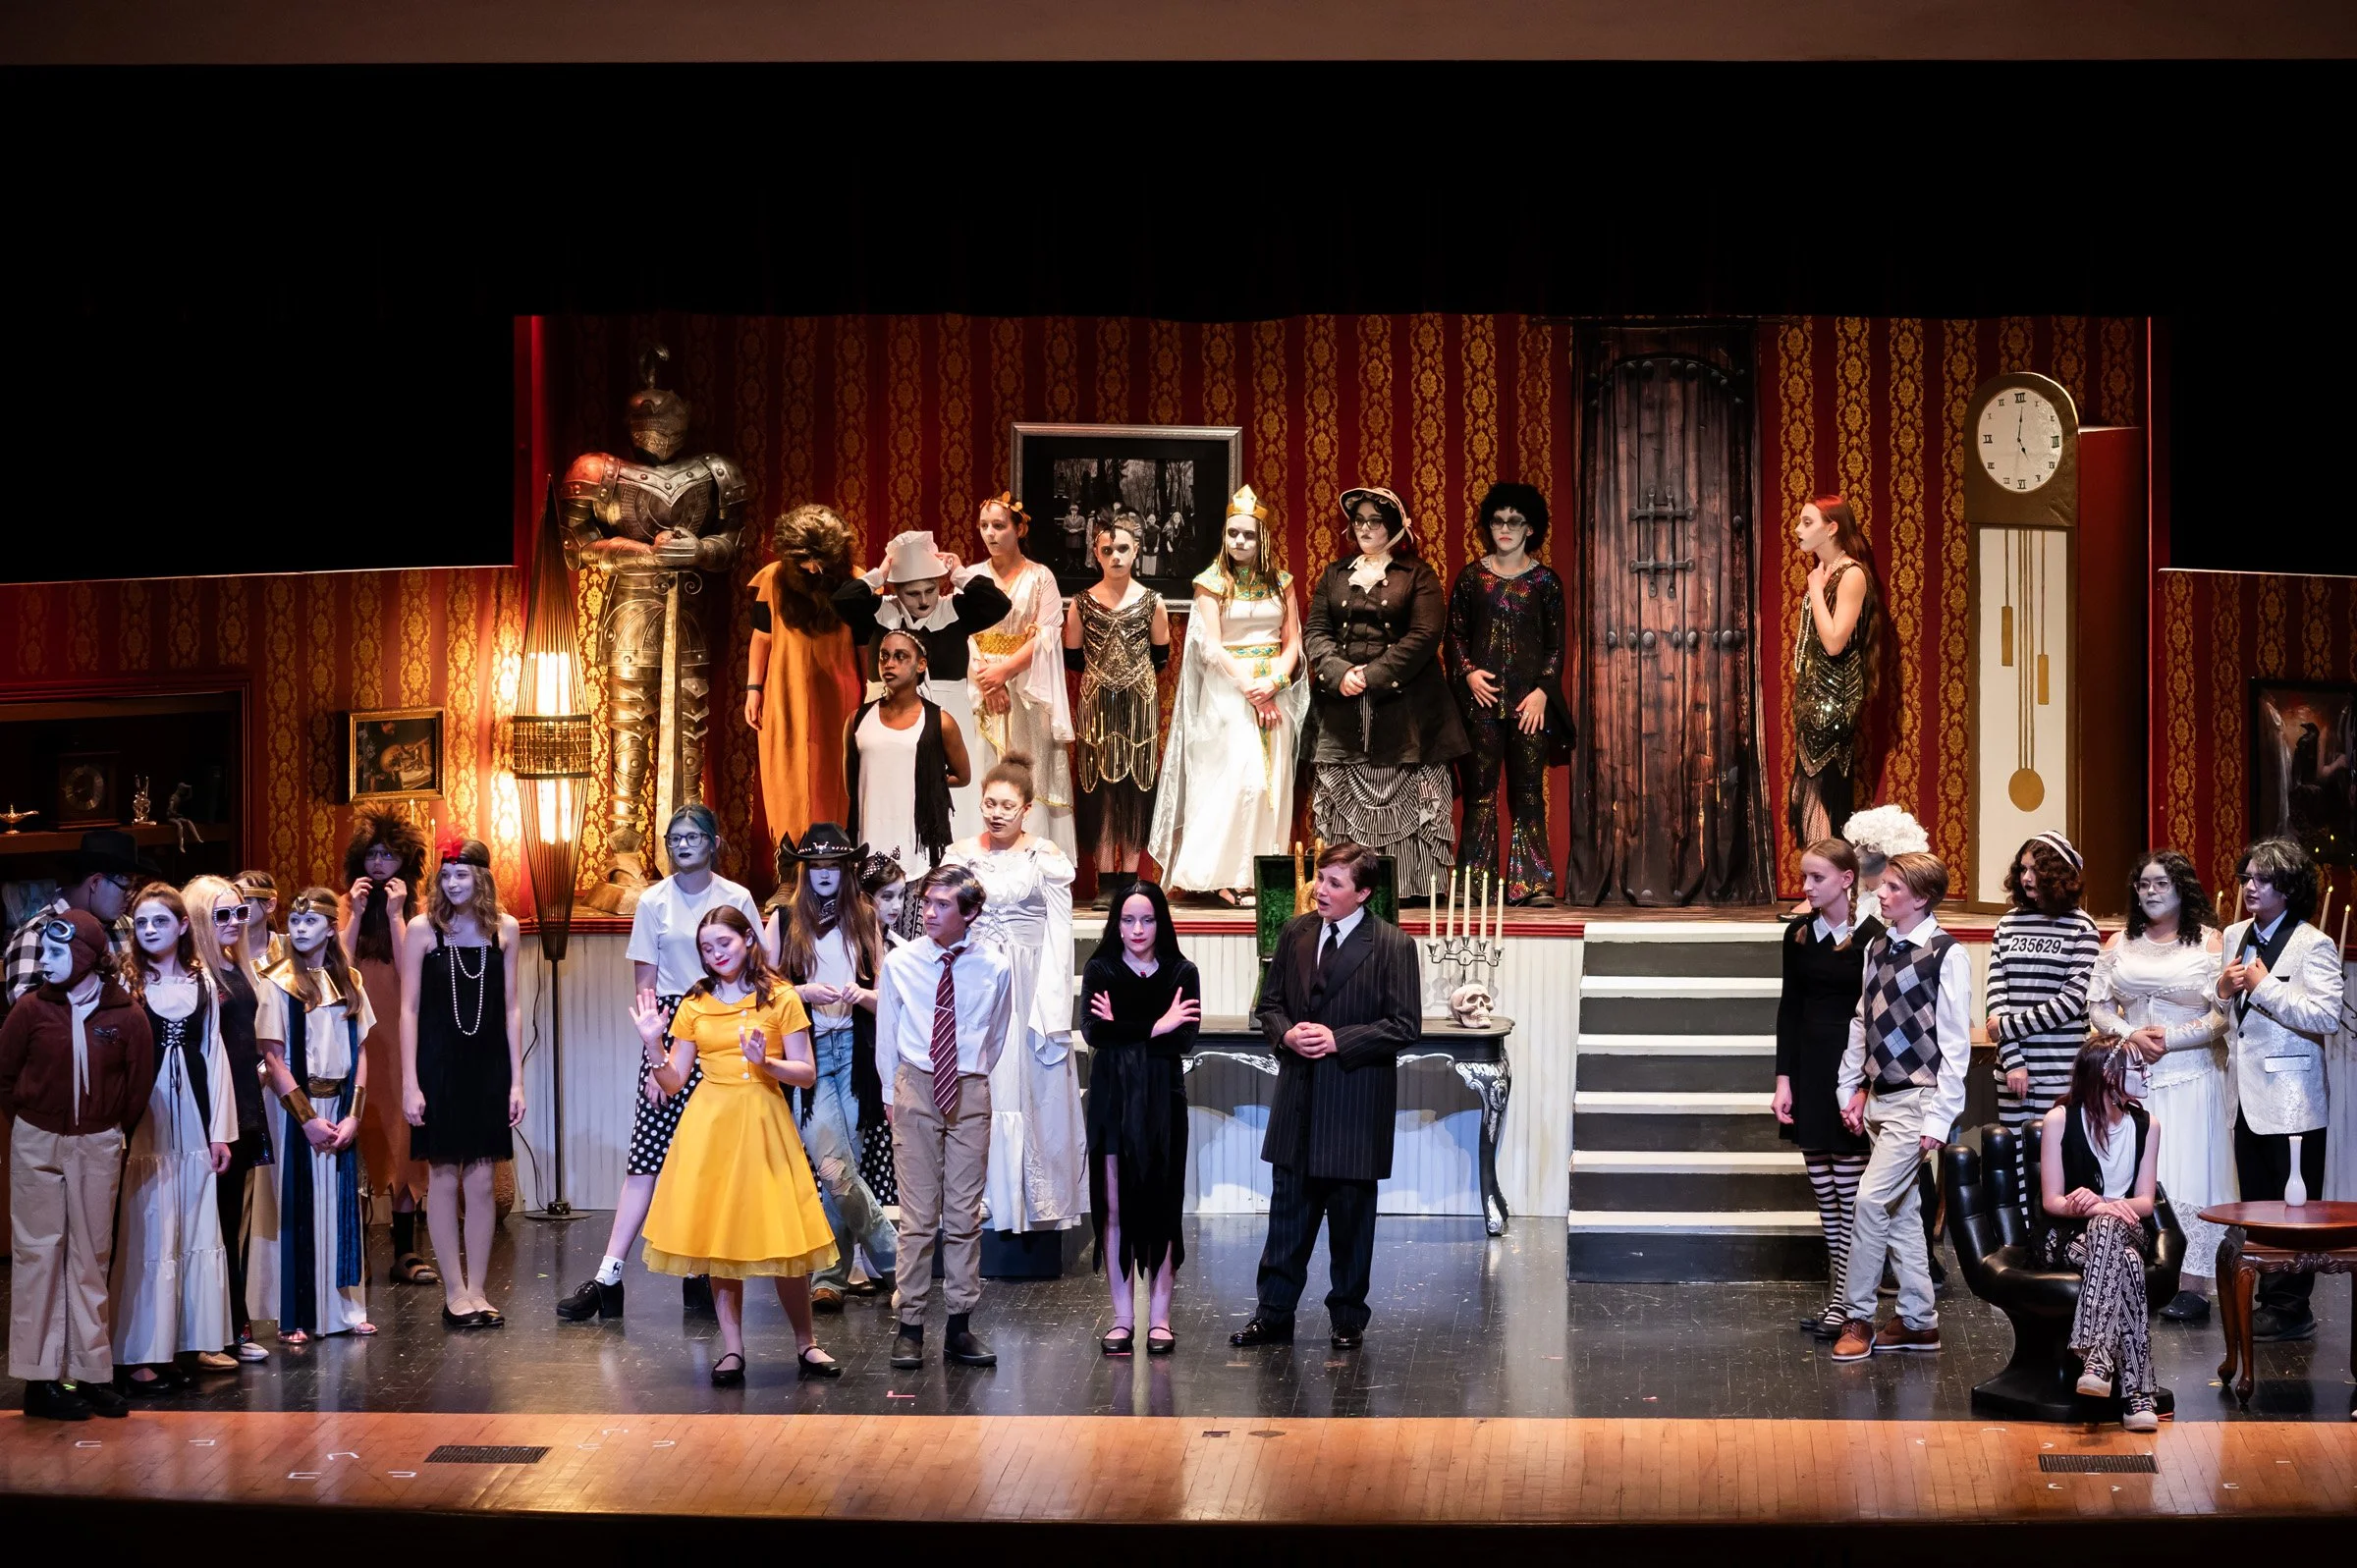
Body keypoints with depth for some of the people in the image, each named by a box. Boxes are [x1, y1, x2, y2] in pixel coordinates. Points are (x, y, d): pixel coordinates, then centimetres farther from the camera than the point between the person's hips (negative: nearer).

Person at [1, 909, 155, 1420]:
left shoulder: (126, 1016, -6)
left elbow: (139, 1084, 3)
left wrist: (111, 1127, 6)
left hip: (99, 1148, 0)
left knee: (91, 1257, 6)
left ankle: (92, 1373, 12)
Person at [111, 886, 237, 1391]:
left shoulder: (202, 982, 8)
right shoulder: (127, 984, -3)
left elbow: (214, 1054, 10)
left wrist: (220, 1130, 7)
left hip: (193, 1116, 4)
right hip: (145, 1120, -4)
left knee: (200, 1229, 8)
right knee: (148, 1234, -2)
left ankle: (200, 1339, 16)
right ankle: (142, 1354, 2)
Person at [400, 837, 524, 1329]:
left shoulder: (504, 929, 4)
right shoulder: (423, 929, -2)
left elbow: (511, 1007, 6)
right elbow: (409, 1009, -2)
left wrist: (517, 1080, 2)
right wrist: (409, 1083, -7)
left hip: (488, 1067, 2)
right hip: (439, 1066, -2)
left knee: (481, 1182, 4)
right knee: (443, 1180, 2)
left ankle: (477, 1290, 12)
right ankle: (455, 1292, 10)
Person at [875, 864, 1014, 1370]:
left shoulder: (994, 967, 0)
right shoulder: (899, 963, -1)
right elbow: (886, 1034, 10)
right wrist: (891, 1093, 13)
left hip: (970, 1091, 1)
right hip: (915, 1087, -1)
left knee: (965, 1214, 4)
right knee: (917, 1212, -1)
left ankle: (960, 1326, 11)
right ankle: (910, 1325, 5)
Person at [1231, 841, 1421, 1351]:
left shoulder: (1392, 945, -8)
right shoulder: (1296, 933, 6)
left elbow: (1405, 1025, -9)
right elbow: (1270, 1002, 15)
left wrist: (1339, 1040, -17)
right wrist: (1286, 1033, -7)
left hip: (1356, 1102, -4)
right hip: (1298, 1095, 4)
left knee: (1351, 1216, 7)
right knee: (1288, 1208, 8)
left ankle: (1348, 1319, 20)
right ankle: (1273, 1315, 15)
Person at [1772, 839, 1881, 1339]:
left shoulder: (1870, 937, -9)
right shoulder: (1800, 933, 7)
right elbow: (1789, 1009, 8)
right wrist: (1784, 1079, 3)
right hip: (1809, 1066, 5)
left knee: (1849, 1187, -3)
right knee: (1822, 1184, 8)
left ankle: (1848, 1302, 2)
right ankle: (1843, 1294, 16)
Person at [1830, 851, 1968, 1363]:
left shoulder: (1947, 955, -12)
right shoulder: (1877, 948, 9)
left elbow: (1954, 1043, -12)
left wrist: (1939, 1118, -14)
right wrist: (1851, 1089, 11)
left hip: (1916, 1099, -7)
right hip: (1879, 1098, 7)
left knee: (1872, 1199, -11)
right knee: (1901, 1210, 11)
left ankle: (1858, 1316, -1)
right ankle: (1918, 1321, 19)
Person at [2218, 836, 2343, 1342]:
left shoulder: (2313, 945, -9)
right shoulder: (2234, 936, 12)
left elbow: (2326, 1016, -21)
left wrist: (2264, 987, -18)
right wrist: (2223, 990, 0)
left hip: (2290, 1099, -7)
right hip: (2246, 1096, 7)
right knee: (2255, 1203, 12)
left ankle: (2291, 1309, 4)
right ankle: (2268, 1298, 20)